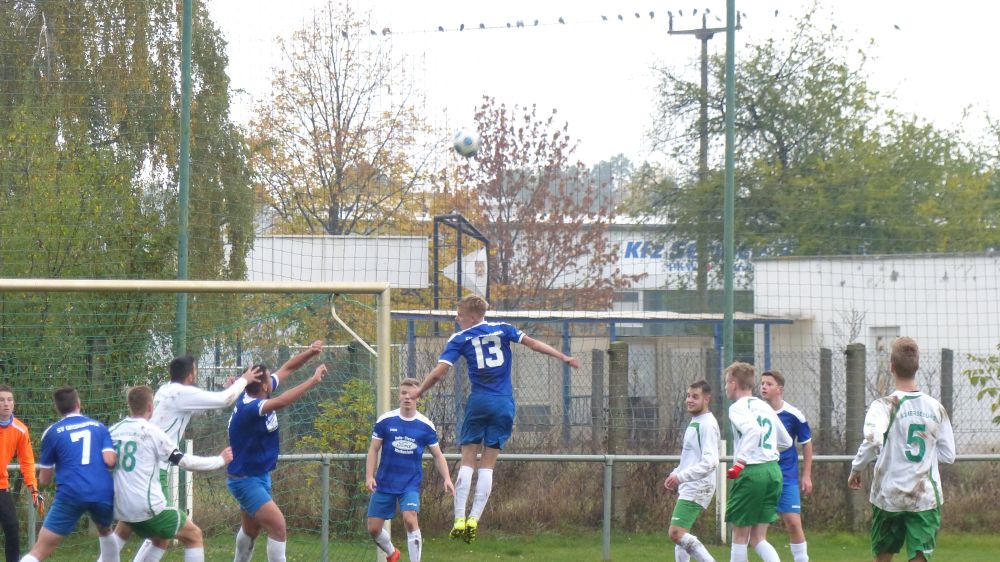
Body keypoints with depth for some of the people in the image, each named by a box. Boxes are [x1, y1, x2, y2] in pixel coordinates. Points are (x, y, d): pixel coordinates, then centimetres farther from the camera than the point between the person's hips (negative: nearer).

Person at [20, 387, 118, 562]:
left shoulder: (52, 432, 9)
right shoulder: (99, 427, 14)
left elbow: (44, 480, 13)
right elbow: (110, 460, -1)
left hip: (71, 495, -3)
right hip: (104, 493, 3)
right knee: (105, 531, 35)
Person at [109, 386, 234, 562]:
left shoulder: (113, 431, 5)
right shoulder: (152, 432, -10)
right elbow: (184, 461, -5)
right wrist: (220, 460, 7)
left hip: (123, 509, 6)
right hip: (149, 508, -6)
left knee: (161, 540, 29)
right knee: (194, 536, 9)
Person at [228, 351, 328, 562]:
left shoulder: (253, 394, -3)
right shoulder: (248, 408, -29)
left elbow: (286, 369, 9)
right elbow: (281, 402, -46)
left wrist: (308, 354, -4)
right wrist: (313, 380, -43)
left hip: (259, 476, 10)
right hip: (246, 480, -10)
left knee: (251, 529, 25)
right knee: (277, 527, -18)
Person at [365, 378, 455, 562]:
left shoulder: (426, 425, -2)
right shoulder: (385, 420, -3)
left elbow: (438, 456, 4)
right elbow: (373, 450, 2)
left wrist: (447, 478, -10)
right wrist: (369, 476, -10)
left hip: (410, 484, -2)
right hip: (384, 483, 2)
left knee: (410, 518, -26)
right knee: (373, 528, 4)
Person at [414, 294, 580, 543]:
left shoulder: (460, 339, 2)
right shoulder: (503, 329, 9)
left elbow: (438, 372, -4)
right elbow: (532, 343, 2)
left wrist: (417, 393, 8)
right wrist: (564, 358, 6)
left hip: (479, 402, -2)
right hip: (504, 404, 2)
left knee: (467, 461, 3)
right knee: (488, 464, 5)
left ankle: (459, 519, -7)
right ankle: (474, 519, -4)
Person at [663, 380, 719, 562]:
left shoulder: (707, 424, -14)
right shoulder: (695, 422, 17)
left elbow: (710, 462, -24)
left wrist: (681, 476, -28)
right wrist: (675, 475, 16)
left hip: (698, 487, -10)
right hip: (688, 488, 10)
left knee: (676, 533, -18)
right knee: (680, 534, 14)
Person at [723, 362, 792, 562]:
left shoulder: (738, 407, -6)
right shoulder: (765, 407, 16)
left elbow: (753, 430, -26)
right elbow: (786, 442, 23)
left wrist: (740, 462, -23)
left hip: (751, 472, -7)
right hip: (773, 470, 7)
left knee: (740, 536, 6)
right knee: (758, 537, 9)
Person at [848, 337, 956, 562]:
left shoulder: (884, 406, -9)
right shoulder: (935, 408, 2)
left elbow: (873, 441, -27)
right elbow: (948, 455, 5)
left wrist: (856, 469, -10)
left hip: (890, 495, -1)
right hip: (926, 498, 1)